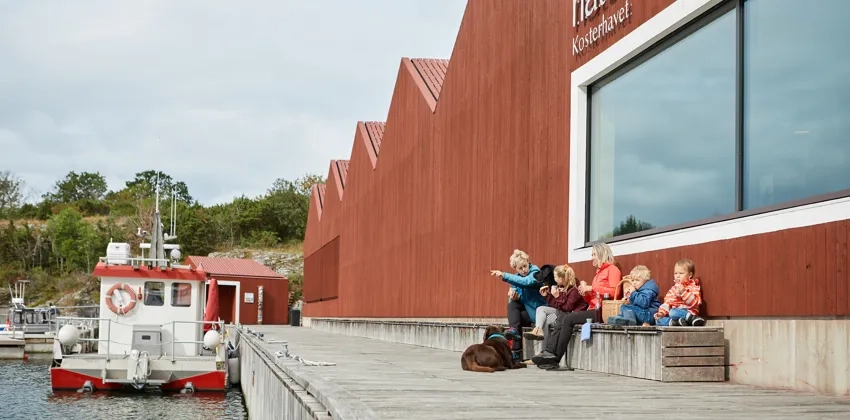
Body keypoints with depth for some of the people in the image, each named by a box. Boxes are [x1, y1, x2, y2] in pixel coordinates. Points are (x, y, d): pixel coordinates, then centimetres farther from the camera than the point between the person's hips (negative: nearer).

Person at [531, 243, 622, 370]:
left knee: (568, 319, -21)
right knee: (561, 317, -8)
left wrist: (592, 288, -13)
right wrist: (585, 293, 2)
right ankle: (549, 352, -21)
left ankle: (556, 358, -16)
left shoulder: (612, 269, -2)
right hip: (593, 309, 9)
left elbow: (614, 292, -18)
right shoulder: (599, 272, 25)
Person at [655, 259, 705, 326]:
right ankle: (674, 323, -34)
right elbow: (667, 302, 14)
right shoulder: (673, 289, 19)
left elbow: (694, 303, -17)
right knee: (658, 320, -13)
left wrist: (684, 292, -27)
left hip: (688, 312, -7)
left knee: (673, 312, -36)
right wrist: (661, 312, -3)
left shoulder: (693, 287, -1)